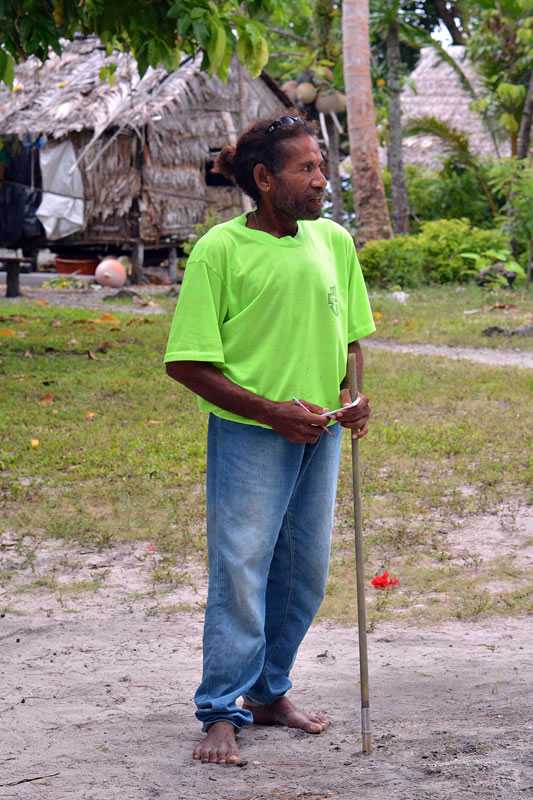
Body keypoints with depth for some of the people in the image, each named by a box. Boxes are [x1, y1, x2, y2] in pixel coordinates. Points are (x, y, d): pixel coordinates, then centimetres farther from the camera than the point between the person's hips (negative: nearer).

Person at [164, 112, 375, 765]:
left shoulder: (333, 242, 4)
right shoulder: (221, 249, -12)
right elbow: (186, 361, -12)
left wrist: (355, 396, -2)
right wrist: (270, 410, -17)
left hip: (319, 435, 6)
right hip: (249, 437, -6)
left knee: (304, 574, 11)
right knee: (240, 569, -6)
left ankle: (269, 692, 27)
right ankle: (222, 715, 3)